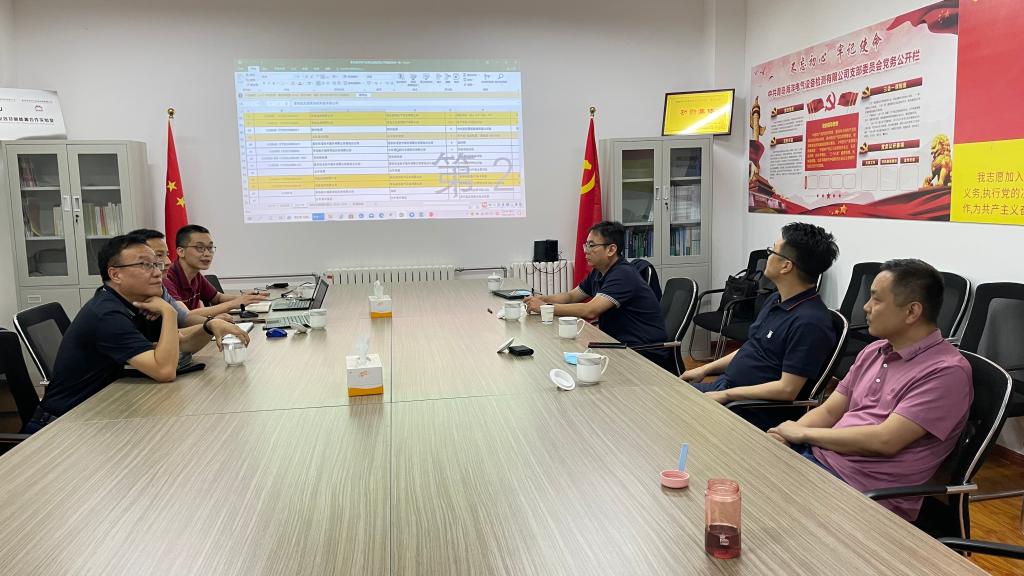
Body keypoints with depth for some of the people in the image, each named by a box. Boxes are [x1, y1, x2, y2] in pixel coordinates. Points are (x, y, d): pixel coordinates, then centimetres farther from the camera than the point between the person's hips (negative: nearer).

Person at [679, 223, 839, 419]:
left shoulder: (809, 322, -21)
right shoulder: (774, 300, 12)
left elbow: (787, 389, -23)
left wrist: (726, 394, -19)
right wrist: (705, 369, 16)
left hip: (753, 412, -9)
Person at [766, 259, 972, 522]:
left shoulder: (946, 371, -13)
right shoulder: (872, 352, 12)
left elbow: (885, 440, -21)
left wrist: (803, 433, -11)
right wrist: (781, 437, -7)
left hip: (863, 490, -7)